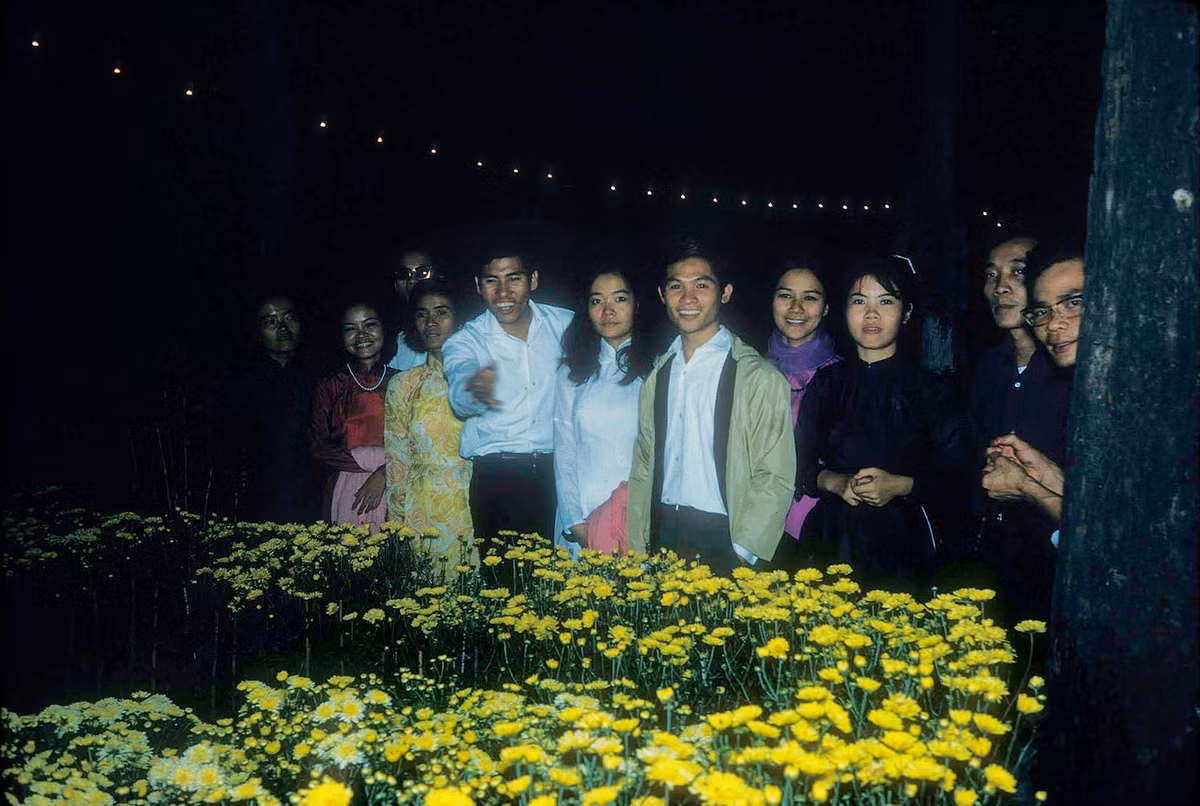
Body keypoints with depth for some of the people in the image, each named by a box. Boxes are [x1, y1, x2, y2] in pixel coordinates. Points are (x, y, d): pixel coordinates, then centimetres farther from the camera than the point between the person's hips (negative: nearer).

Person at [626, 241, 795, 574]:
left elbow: (775, 480, -9)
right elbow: (643, 468, 12)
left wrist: (740, 556, -14)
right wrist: (635, 545, 6)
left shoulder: (761, 379, -8)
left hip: (722, 541, -4)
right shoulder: (658, 375, 10)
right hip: (661, 537, 5)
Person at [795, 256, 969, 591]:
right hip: (830, 536, 2)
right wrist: (834, 483, -12)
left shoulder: (930, 388, 3)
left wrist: (900, 486, -16)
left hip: (902, 541, -1)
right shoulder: (827, 382, 9)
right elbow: (801, 464, 7)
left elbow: (952, 474, -1)